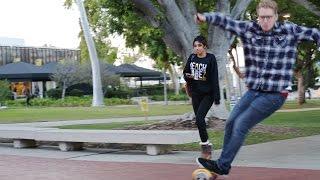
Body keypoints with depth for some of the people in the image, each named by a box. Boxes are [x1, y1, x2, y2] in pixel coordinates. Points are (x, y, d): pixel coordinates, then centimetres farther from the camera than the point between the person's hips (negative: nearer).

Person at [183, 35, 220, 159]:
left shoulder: (210, 58, -8)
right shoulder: (192, 57, 4)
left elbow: (214, 78, -10)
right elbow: (185, 72, 15)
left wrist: (216, 97, -13)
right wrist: (188, 76, -11)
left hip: (207, 94, -5)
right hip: (195, 93, 5)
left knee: (199, 118, -18)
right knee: (199, 120, 7)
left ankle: (205, 144, -5)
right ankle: (206, 147, 17)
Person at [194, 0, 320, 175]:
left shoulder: (290, 30, -5)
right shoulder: (249, 29, -2)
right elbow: (224, 20, -10)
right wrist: (205, 17, -26)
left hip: (274, 95, -4)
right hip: (253, 91, 4)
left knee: (241, 125, -9)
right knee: (231, 122, 5)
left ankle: (222, 165, 4)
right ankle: (225, 160, 24)